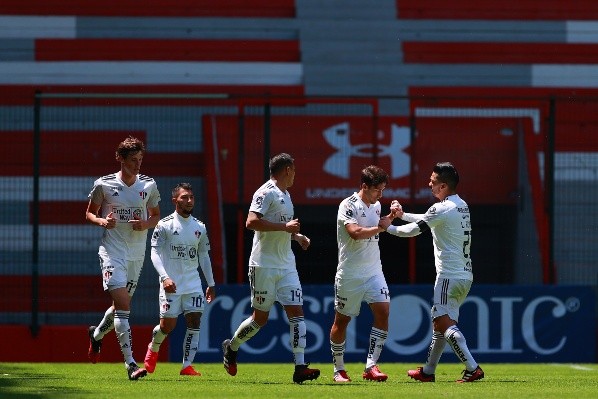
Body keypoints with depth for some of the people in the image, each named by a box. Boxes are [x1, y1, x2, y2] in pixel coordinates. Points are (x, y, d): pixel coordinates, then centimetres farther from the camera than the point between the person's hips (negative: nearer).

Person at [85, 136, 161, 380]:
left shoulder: (149, 185, 4)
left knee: (122, 305, 15)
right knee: (122, 305, -16)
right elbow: (90, 213, 7)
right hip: (112, 252, -4)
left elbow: (156, 215, 15)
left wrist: (145, 224, -7)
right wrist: (102, 221, -15)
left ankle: (97, 334, 47)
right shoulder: (104, 185, -5)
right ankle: (130, 364, -20)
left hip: (137, 254, 4)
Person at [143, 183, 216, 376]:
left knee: (194, 320, -8)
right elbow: (155, 253, -9)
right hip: (171, 284, -4)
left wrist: (211, 284, 15)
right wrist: (165, 277, -21)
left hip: (193, 282, 4)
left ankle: (187, 366, -6)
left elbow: (204, 256, 17)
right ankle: (153, 348, 28)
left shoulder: (200, 227, 9)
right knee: (168, 324, -4)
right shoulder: (164, 225, -5)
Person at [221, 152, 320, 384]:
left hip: (286, 266, 8)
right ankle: (231, 348, 27)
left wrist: (296, 236, 18)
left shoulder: (285, 195, 18)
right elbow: (251, 222, -23)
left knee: (296, 311, -6)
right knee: (260, 317, 1)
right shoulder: (266, 193, -11)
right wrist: (285, 227, -23)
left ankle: (300, 367, -11)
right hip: (264, 266, -8)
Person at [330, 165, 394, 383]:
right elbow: (355, 232, -28)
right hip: (349, 273, -6)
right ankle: (338, 369, 19)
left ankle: (371, 366, -14)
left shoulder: (376, 205, 11)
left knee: (383, 311, -13)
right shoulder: (348, 205, -13)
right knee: (342, 320, 5)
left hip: (373, 271, 6)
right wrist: (380, 228, -22)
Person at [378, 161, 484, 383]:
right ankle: (428, 370, 25)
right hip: (465, 275, 10)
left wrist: (389, 227, 9)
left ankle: (472, 368, -24)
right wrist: (403, 214, 24)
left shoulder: (443, 208, -15)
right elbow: (428, 220, 28)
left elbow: (413, 230, -7)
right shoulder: (462, 206, 14)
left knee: (445, 323, -13)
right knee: (439, 322, 17)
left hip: (449, 276, -10)